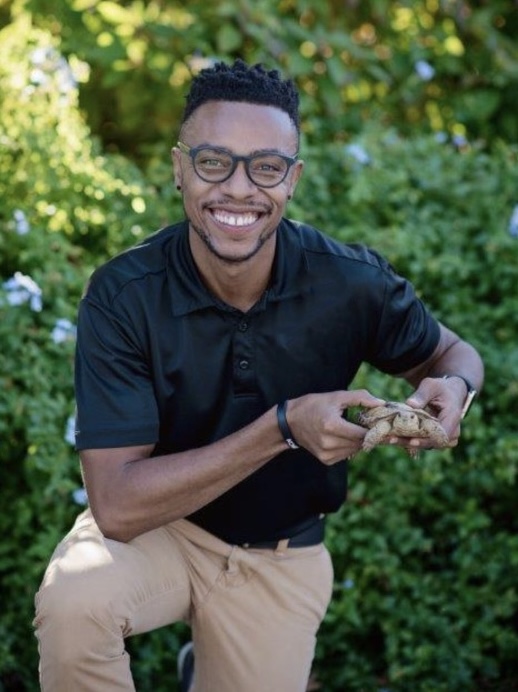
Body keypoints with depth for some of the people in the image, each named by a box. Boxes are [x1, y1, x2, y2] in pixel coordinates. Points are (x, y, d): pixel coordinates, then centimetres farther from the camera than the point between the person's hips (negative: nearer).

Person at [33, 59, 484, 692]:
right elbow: (117, 507, -29)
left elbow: (450, 351, 3)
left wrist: (451, 389, -24)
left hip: (281, 558, 3)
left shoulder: (351, 282, -19)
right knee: (72, 600, -34)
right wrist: (283, 427, -37)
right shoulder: (122, 295, -24)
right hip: (155, 528, -2)